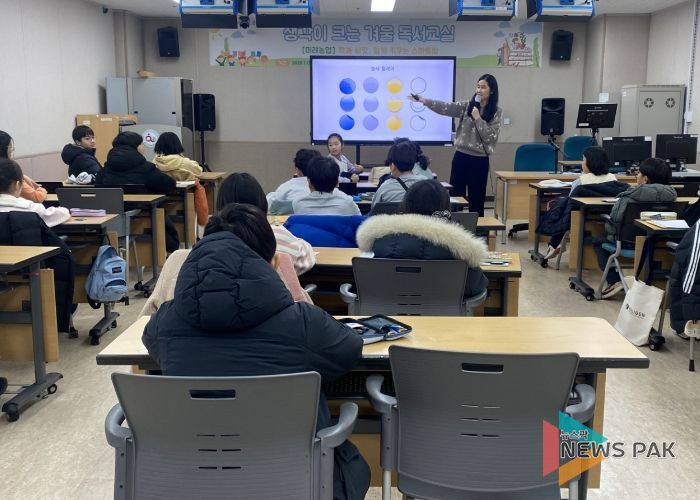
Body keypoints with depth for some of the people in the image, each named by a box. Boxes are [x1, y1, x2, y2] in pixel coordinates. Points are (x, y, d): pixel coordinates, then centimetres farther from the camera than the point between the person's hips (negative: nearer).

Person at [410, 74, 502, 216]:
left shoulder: (496, 112, -1)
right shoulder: (467, 106, 5)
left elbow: (490, 137, -9)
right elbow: (446, 107, -5)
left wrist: (478, 118, -13)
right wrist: (424, 100, -15)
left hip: (479, 160, -2)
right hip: (461, 156, 2)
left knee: (476, 200, 5)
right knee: (455, 197, 4)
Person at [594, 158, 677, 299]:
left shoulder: (630, 197, -20)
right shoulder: (669, 194, -4)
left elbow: (614, 218, -21)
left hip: (630, 241, -6)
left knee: (598, 241, 21)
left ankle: (614, 281, 10)